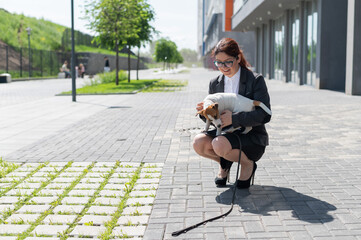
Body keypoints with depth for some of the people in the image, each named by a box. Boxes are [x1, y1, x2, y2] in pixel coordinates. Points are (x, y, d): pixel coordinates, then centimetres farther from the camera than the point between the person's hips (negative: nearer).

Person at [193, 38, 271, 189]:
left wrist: (234, 118, -28)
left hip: (253, 138, -5)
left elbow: (264, 115, -18)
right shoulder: (215, 84, 5)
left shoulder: (255, 80, -10)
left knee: (219, 144, -33)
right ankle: (224, 162, 9)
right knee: (198, 143, -24)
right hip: (226, 134, 5)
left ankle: (248, 164, -1)